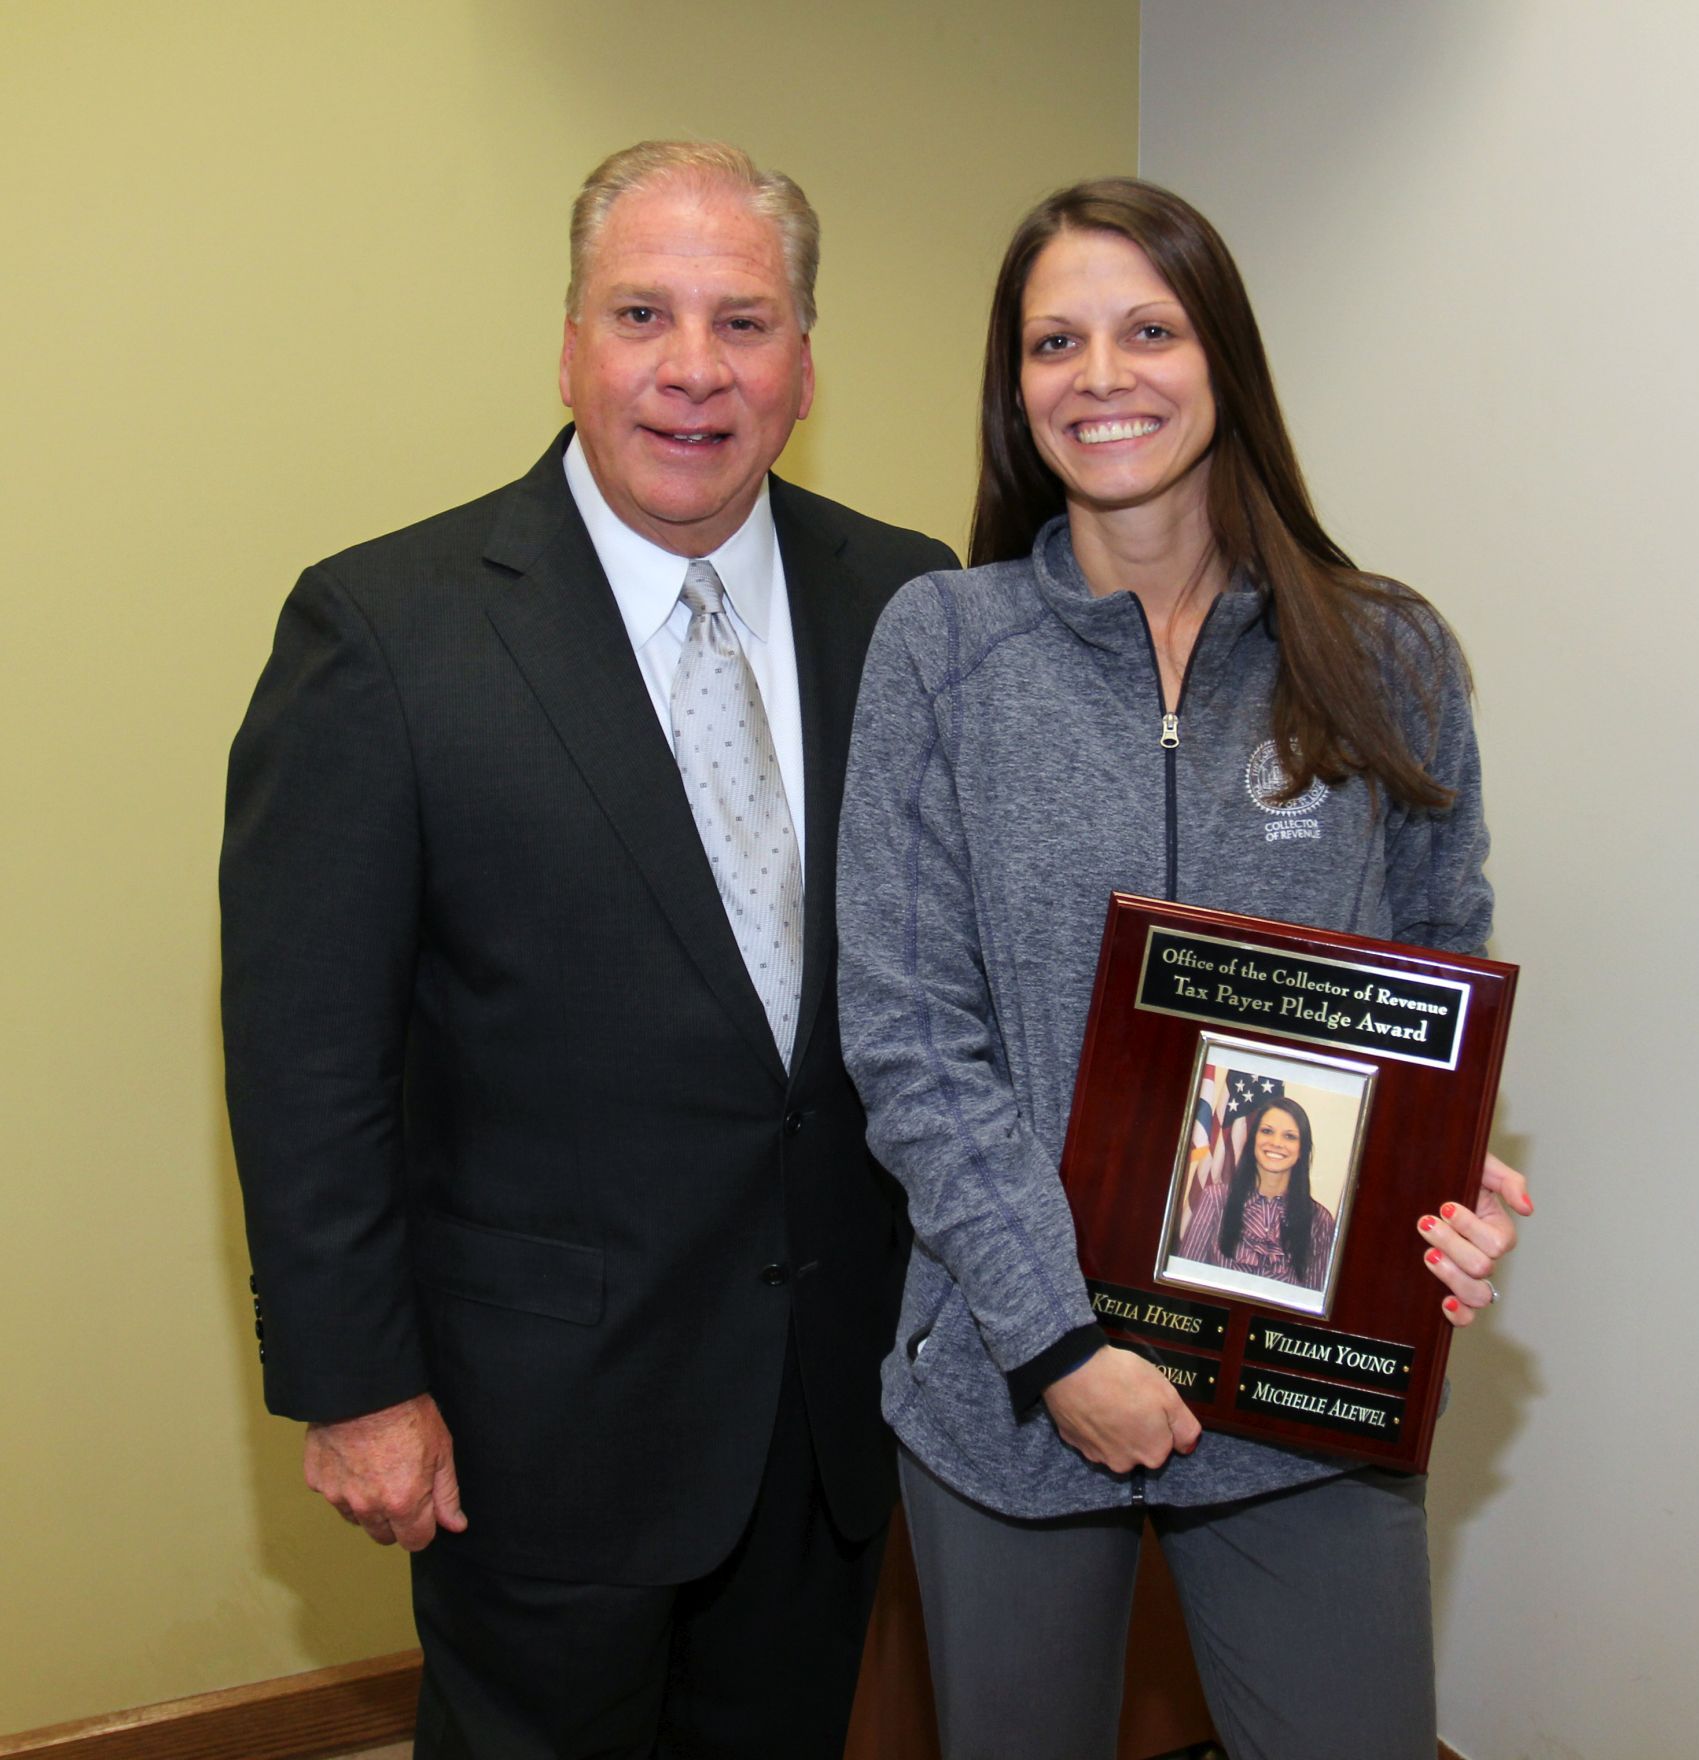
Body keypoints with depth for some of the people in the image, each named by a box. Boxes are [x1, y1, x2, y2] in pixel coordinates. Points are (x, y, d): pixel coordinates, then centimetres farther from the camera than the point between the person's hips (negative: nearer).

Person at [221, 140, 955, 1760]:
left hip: (841, 1376, 4)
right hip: (547, 1410, -3)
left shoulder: (903, 600, -2)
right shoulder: (383, 627, -13)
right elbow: (304, 1046, -11)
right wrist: (354, 1385, -10)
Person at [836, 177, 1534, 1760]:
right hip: (1012, 1374, 0)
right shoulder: (940, 645, -5)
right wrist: (1058, 1337, -13)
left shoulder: (1385, 659, 0)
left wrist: (1460, 1186, -12)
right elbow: (905, 1036, -8)